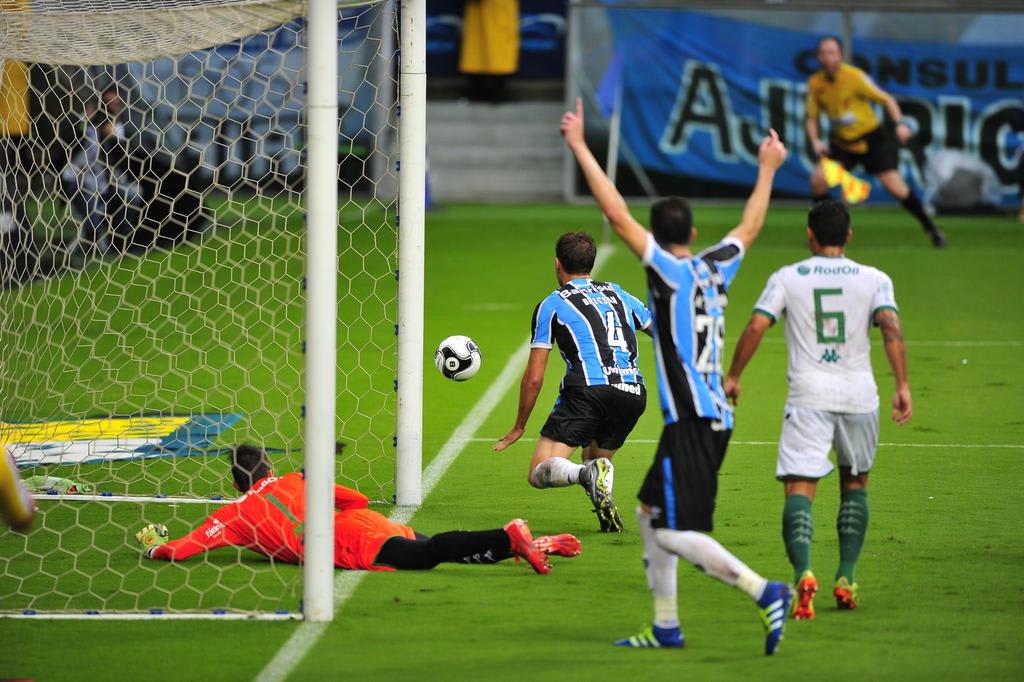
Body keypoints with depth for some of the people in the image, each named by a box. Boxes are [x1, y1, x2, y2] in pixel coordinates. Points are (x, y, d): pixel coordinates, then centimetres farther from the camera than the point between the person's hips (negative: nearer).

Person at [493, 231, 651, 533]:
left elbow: (534, 377, 10)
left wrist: (519, 427, 21)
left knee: (539, 472, -3)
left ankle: (588, 475, -35)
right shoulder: (617, 294, 24)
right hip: (633, 394, 5)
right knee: (596, 458, 28)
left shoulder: (552, 304, 12)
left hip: (587, 391, -5)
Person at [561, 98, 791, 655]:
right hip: (715, 418, 8)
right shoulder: (716, 268, 11)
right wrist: (767, 169, 44)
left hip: (691, 422, -8)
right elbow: (750, 226, 30)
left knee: (674, 532, -10)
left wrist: (579, 147, -8)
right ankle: (666, 626, 20)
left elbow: (616, 213, -12)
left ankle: (764, 591, -21)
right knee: (651, 514, 18)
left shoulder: (668, 271, -8)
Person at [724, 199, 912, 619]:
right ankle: (845, 579, 16)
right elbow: (891, 328, -9)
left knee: (799, 489, -7)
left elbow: (756, 327, -3)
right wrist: (902, 386, -10)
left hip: (808, 396, -1)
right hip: (859, 396, 1)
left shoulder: (786, 278, 5)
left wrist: (733, 376, 7)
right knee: (855, 484, 21)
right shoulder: (874, 280, 5)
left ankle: (803, 573, -31)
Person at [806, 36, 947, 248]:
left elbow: (886, 99, -12)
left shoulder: (855, 77, -19)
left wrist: (900, 123, -27)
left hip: (872, 139, -4)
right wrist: (815, 140, -14)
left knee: (895, 186, -12)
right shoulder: (815, 83, -5)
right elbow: (812, 117, 5)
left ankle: (931, 229, 5)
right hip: (842, 142, 4)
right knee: (818, 178, -17)